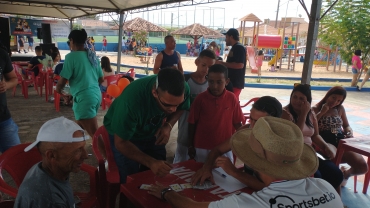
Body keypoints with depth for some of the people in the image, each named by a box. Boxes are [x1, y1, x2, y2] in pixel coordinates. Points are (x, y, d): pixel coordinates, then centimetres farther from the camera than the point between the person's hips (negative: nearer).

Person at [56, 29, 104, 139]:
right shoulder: (93, 55, 11)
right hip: (96, 95, 8)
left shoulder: (71, 56, -9)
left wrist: (58, 89, 11)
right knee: (80, 127, 27)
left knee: (95, 134, -8)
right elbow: (101, 79, 16)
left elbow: (62, 81, -11)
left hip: (84, 97, -8)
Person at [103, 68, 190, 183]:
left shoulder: (183, 89, -26)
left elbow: (180, 109, -2)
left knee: (158, 178, 9)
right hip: (124, 137, -4)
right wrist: (151, 162, -39)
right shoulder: (132, 99, -39)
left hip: (152, 133, 4)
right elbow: (120, 143, -28)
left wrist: (168, 126, -22)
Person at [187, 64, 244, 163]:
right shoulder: (200, 98, -8)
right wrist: (190, 145, 1)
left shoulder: (232, 98, -7)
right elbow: (192, 123, -2)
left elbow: (237, 123, 1)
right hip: (201, 147, 0)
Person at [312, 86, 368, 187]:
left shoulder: (340, 109, 19)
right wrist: (322, 112, -12)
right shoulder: (316, 109, 4)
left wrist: (350, 133, 5)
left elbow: (346, 126, 29)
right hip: (325, 142, -5)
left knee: (363, 167, -15)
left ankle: (346, 173, 24)